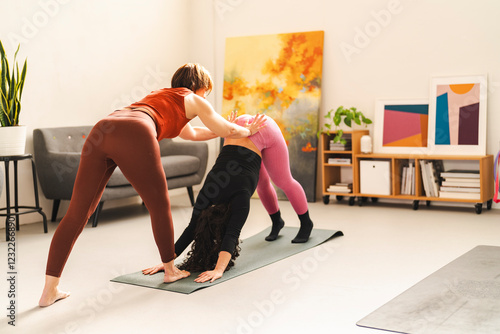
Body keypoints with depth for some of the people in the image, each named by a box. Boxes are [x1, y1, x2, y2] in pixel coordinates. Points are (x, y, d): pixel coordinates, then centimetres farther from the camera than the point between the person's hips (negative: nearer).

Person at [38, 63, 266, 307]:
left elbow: (191, 134, 59)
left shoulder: (159, 96, 45)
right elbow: (228, 130, 33)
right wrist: (248, 131, 53)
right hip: (134, 135, -7)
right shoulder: (192, 100, 26)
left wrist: (221, 131, 68)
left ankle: (50, 290, 7)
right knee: (160, 206, 14)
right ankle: (170, 270, 30)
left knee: (77, 213, 6)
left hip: (101, 131, 7)